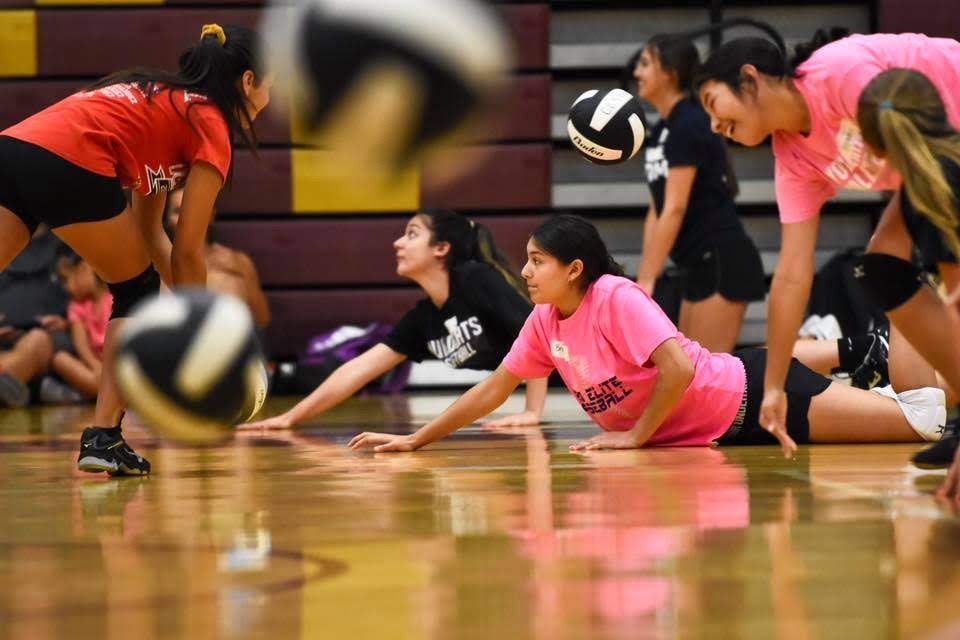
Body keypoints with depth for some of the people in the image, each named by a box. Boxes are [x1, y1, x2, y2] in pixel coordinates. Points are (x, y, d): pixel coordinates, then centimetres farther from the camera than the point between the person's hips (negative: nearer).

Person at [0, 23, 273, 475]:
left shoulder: (163, 101, 33)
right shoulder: (211, 125, 10)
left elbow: (148, 232, 34)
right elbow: (186, 253, 9)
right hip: (67, 166, -7)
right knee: (137, 290, 18)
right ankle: (103, 437, 13)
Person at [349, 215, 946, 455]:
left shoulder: (617, 298, -24)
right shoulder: (545, 321, 1)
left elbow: (678, 367, -31)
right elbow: (493, 389, 7)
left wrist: (636, 434, -20)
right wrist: (415, 439, 2)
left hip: (750, 395, -7)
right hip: (721, 434, 7)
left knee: (922, 423, -10)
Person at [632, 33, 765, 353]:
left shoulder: (689, 126, -15)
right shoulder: (662, 131, 13)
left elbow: (674, 210, -19)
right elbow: (656, 212, 14)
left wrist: (647, 281, -20)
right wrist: (641, 279, 8)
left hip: (724, 263, -10)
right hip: (702, 265, 10)